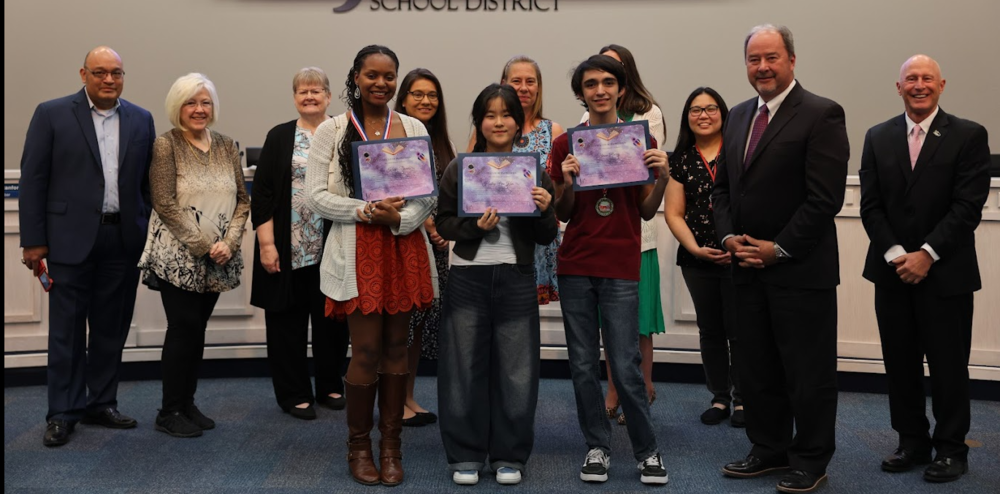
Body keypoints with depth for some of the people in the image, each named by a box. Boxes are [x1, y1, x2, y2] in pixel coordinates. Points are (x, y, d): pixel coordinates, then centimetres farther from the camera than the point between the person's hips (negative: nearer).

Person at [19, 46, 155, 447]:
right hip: (72, 238, -3)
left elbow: (148, 182, 10)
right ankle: (63, 413, 13)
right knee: (67, 330, 3)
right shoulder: (52, 114, -1)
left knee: (112, 328, 10)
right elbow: (32, 179, -3)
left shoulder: (141, 120, 8)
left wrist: (151, 237, 6)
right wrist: (33, 240, -7)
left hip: (124, 239, 3)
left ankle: (101, 403, 23)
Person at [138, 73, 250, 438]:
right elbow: (165, 203, -12)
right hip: (177, 255, -5)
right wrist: (204, 245, -14)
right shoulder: (165, 145, -6)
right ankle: (170, 412, 6)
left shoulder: (226, 147, 9)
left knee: (197, 330, 9)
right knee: (184, 329, -5)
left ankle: (187, 404, 19)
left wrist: (229, 242, -8)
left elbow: (242, 200, 7)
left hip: (217, 257, 5)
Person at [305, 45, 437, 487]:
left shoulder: (414, 128, 10)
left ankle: (390, 446, 17)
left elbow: (430, 192, 6)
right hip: (357, 249, -3)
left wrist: (401, 218, -14)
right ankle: (359, 446, 13)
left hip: (405, 247, 3)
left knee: (396, 346, 7)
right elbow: (316, 194, -3)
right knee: (366, 351, -4)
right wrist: (367, 211, -15)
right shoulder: (332, 130, 2)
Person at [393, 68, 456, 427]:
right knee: (400, 320, -5)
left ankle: (409, 396, 20)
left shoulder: (440, 142, 15)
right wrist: (424, 221, -16)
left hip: (434, 244, 7)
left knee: (422, 319, 10)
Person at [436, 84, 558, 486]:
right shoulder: (459, 169, 5)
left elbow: (546, 238, 6)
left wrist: (544, 210, -13)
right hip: (468, 276, 0)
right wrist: (475, 226, -15)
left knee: (516, 369, 4)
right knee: (465, 367, 3)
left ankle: (509, 456, 17)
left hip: (517, 278, 1)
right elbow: (443, 223, 2)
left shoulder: (534, 170, 7)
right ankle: (465, 454, 17)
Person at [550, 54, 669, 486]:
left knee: (625, 367, -4)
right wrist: (567, 183, -12)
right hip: (575, 266, 2)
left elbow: (647, 212, 6)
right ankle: (597, 447, 20)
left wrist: (662, 177, -12)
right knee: (583, 364, 6)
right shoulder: (565, 145, 6)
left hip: (621, 267, -2)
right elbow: (562, 214, 7)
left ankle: (647, 451, 12)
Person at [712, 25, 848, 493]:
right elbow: (722, 187, 16)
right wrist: (729, 237, 0)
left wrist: (778, 249, -15)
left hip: (801, 270, -6)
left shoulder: (821, 115, -10)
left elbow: (825, 197, -15)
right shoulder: (738, 117, 12)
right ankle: (769, 449, 27)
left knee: (808, 371, 5)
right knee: (755, 367, 13)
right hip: (748, 267, 7)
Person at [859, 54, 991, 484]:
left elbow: (968, 206, -10)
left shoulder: (969, 136, -2)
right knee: (900, 363, 8)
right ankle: (912, 443, 20)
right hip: (893, 271, 3)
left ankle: (950, 449, 16)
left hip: (946, 273, -3)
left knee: (948, 365, 4)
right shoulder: (878, 137, 8)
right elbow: (871, 204, 3)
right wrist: (895, 254, -10)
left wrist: (927, 254, -16)